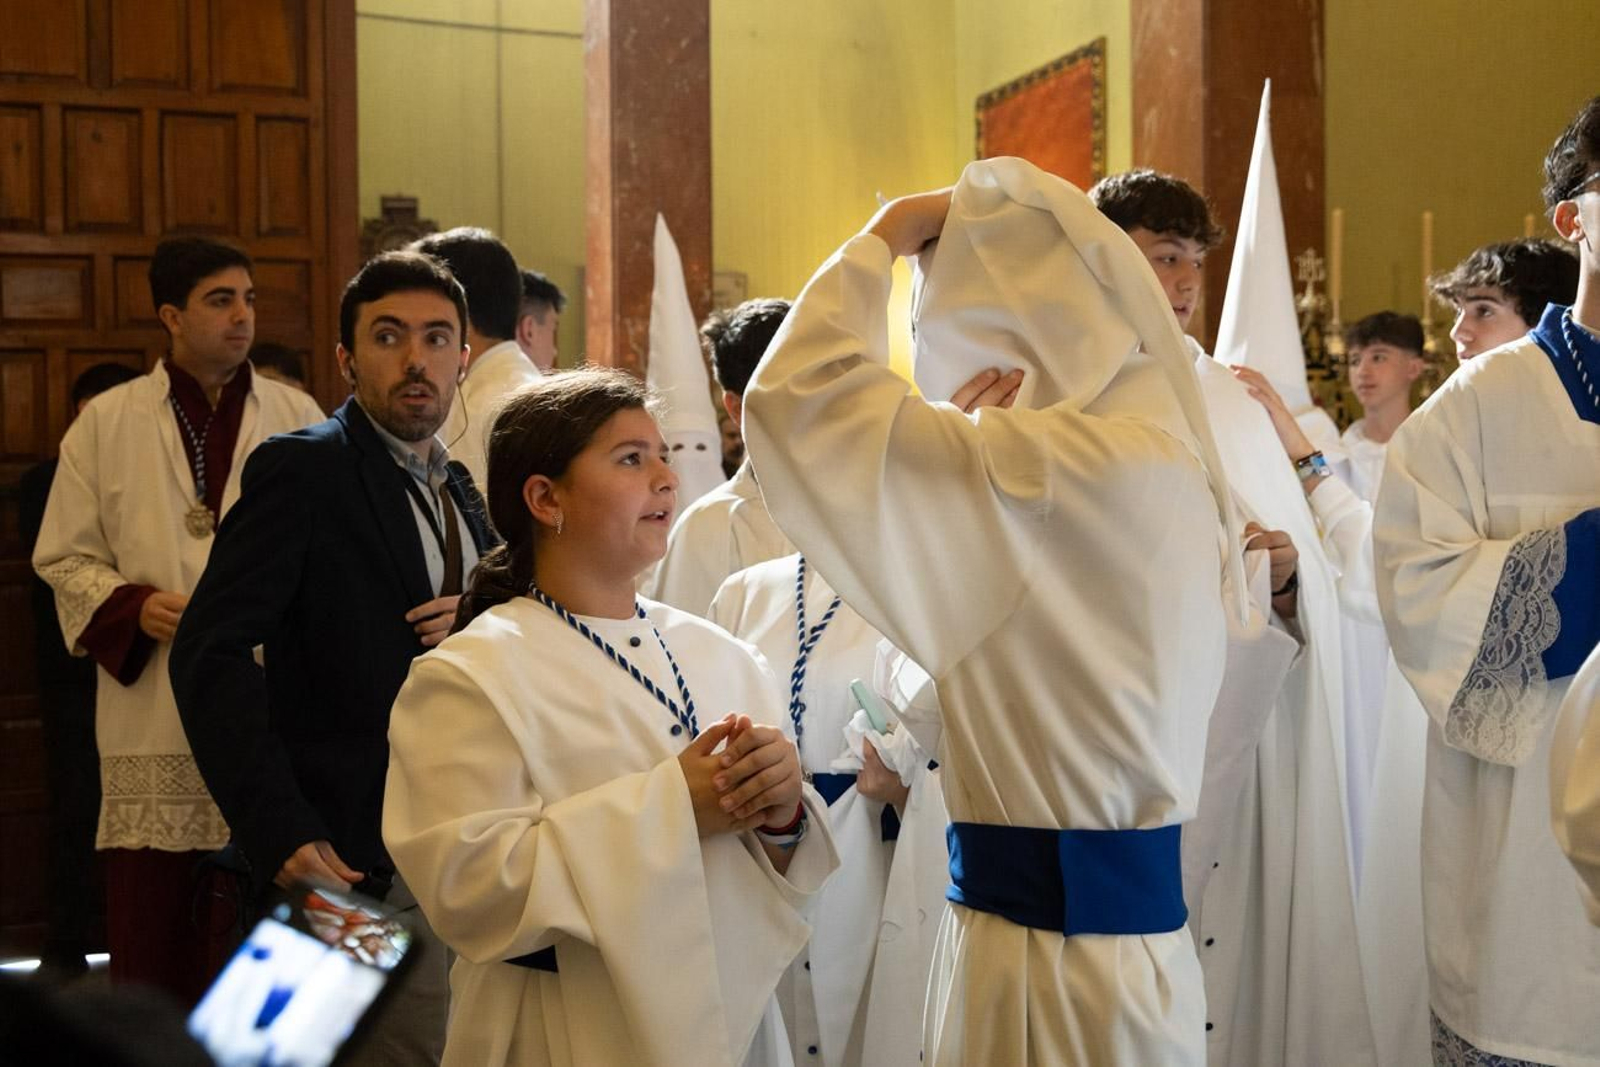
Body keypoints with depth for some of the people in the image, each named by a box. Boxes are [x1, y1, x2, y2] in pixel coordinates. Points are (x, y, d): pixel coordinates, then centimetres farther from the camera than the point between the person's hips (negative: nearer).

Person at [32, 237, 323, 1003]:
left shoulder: (298, 418, 6)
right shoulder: (107, 423, 6)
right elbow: (64, 557, 7)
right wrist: (134, 607, -9)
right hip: (153, 720, 0)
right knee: (153, 932, 3)